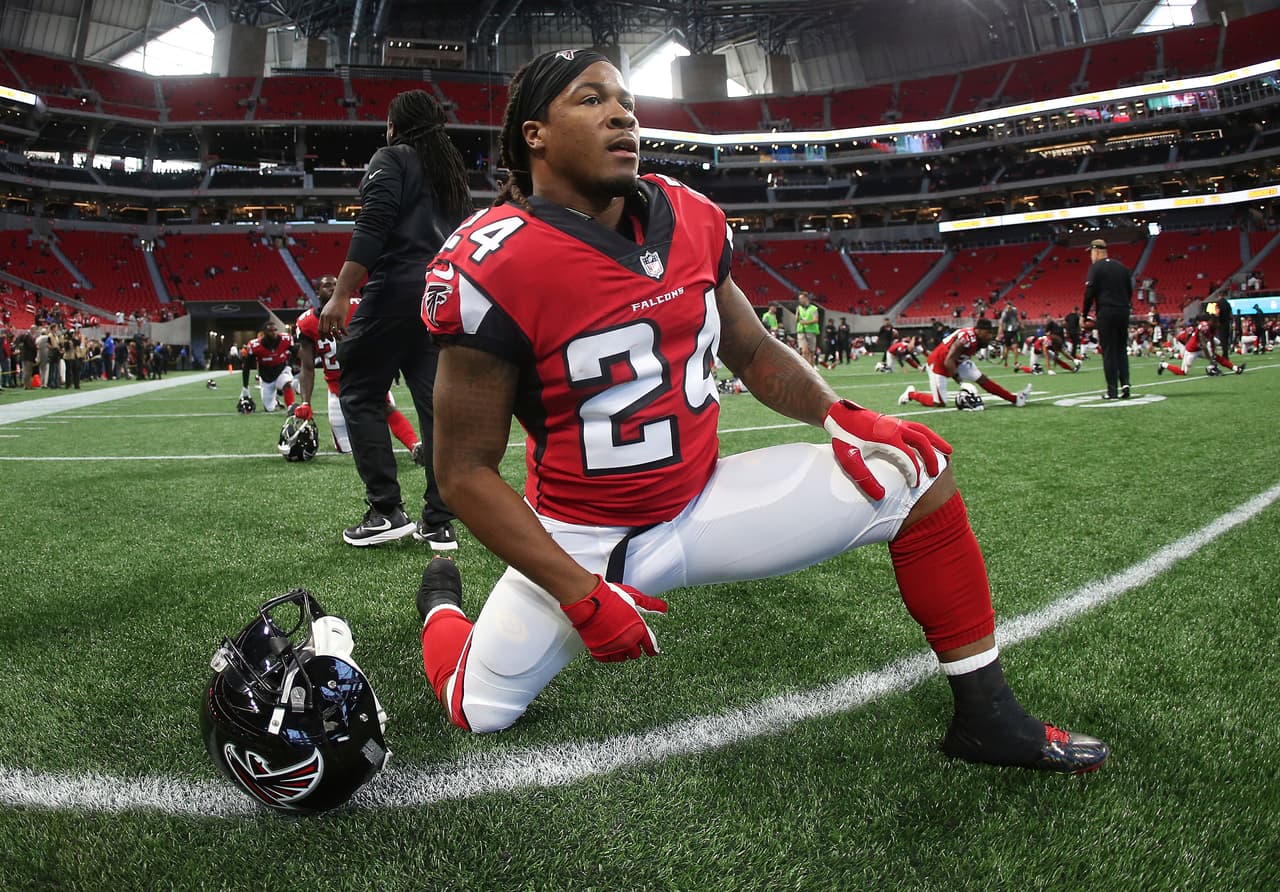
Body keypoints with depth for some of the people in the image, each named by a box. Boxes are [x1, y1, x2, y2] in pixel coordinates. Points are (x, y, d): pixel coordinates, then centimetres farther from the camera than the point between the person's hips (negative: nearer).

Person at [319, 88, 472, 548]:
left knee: (360, 394, 3)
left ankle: (386, 510, -3)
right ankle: (440, 522, 5)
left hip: (396, 288, -7)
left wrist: (340, 295, -17)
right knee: (435, 402, 5)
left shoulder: (391, 160, 0)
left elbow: (371, 230, -14)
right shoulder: (453, 170, 23)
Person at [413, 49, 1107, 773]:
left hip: (705, 501, 5)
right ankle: (442, 603, 35)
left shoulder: (689, 219, -4)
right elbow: (467, 468, -16)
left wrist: (838, 418, -7)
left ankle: (987, 714, 6)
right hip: (582, 540, -4)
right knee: (479, 710, -2)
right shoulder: (494, 266, -21)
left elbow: (753, 350, 11)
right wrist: (579, 593, -21)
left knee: (917, 468, -4)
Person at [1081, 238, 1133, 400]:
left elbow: (1089, 293, -10)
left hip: (1106, 313, -5)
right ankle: (1125, 383, -1)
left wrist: (1084, 315, -2)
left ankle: (1112, 391, -2)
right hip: (1123, 312, 5)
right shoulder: (1122, 267, 14)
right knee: (1121, 349, 14)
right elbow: (1130, 291, 16)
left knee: (1109, 352, -2)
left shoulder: (1096, 267, -4)